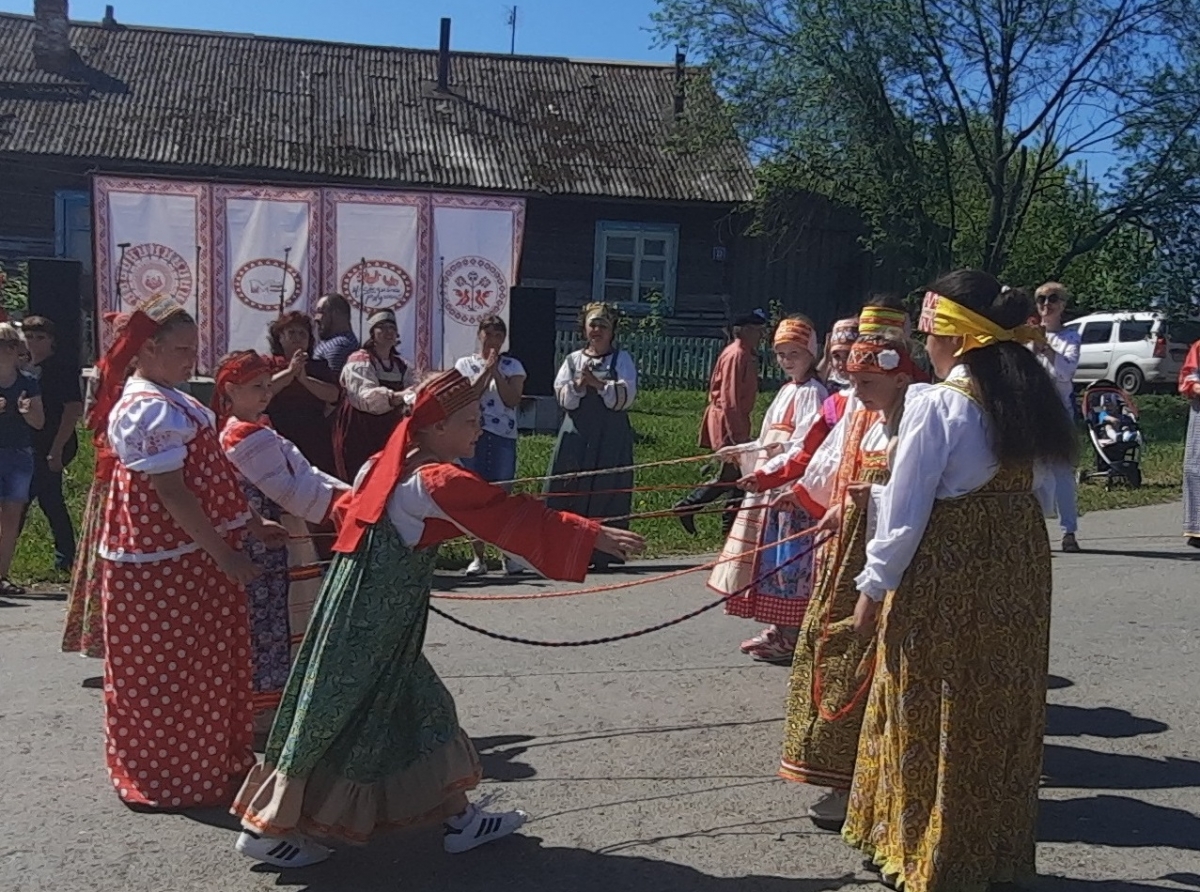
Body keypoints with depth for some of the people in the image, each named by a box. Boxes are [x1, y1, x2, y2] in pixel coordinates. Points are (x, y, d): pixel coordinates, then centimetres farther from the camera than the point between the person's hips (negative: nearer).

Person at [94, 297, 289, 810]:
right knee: (169, 672, 3)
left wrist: (253, 525, 15)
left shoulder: (169, 402, 15)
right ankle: (171, 780, 17)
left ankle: (212, 765, 33)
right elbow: (171, 493, -23)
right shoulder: (151, 410, -18)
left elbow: (208, 479, 18)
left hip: (193, 557, 10)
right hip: (165, 568, -10)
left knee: (206, 666, 19)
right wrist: (224, 554, -22)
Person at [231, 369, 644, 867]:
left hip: (376, 625, 9)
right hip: (365, 627, -9)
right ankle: (266, 830, 19)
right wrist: (595, 535, -25)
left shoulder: (394, 464, 4)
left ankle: (461, 820, 24)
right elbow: (513, 518, -25)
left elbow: (346, 508, 17)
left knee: (423, 709, 15)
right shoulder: (437, 480, -21)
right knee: (328, 722, 4)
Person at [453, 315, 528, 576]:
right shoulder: (465, 364, 9)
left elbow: (513, 400, -3)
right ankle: (478, 557, 7)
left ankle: (509, 555, 2)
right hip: (473, 435, 1)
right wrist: (486, 370, -9)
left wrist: (496, 371, -7)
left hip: (504, 436, 0)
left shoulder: (512, 366, 9)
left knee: (503, 495, -3)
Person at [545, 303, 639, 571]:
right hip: (577, 433, 2)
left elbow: (625, 396, -8)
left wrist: (597, 383, -17)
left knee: (606, 493, -2)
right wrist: (579, 384, -16)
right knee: (570, 492, 0)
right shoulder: (573, 359, 12)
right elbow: (563, 397, 2)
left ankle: (601, 555, 4)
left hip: (611, 438, -2)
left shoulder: (622, 359, 5)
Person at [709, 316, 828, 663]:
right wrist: (742, 450, 22)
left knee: (787, 556, -4)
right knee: (768, 556, 12)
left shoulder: (812, 393, -10)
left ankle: (789, 635, 5)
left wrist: (765, 473, -25)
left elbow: (803, 448, -19)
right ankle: (777, 627, 22)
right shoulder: (787, 390, 16)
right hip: (768, 485, 9)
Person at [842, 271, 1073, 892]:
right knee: (1003, 713, 18)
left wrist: (874, 588, -6)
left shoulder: (936, 405, -18)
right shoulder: (1031, 396, 3)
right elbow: (1037, 484, 10)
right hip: (1019, 571, 7)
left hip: (944, 577, -7)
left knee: (933, 719, 8)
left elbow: (904, 509, -16)